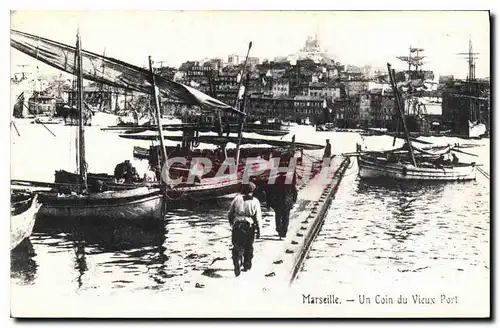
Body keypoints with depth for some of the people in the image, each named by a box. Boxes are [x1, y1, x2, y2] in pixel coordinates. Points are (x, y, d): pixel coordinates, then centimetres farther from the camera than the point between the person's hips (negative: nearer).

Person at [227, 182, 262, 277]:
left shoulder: (237, 198, -1)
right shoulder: (255, 201, -4)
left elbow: (230, 214, 5)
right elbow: (258, 217, -6)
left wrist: (231, 223, 21)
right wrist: (258, 230, 2)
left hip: (237, 226, 0)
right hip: (249, 226, 0)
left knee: (237, 247, 3)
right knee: (249, 247, 18)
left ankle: (237, 264, -17)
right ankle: (247, 265, 30)